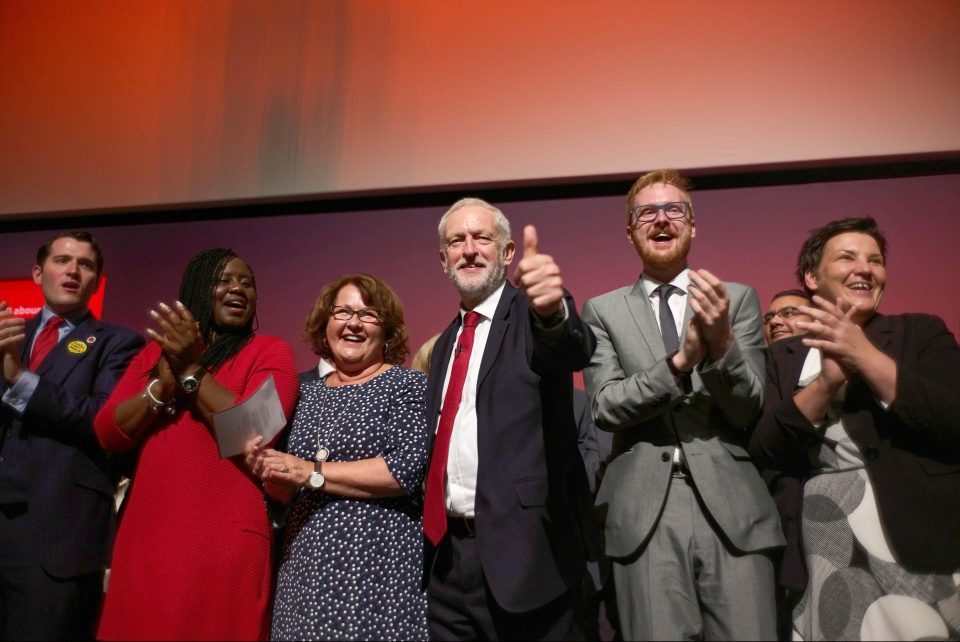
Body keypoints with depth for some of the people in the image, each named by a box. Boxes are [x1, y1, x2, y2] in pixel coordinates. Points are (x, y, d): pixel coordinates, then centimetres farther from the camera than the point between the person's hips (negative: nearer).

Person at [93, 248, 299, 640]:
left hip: (226, 539, -4)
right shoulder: (155, 351, 14)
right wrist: (164, 384, -10)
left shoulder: (270, 351, 0)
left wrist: (192, 370, -12)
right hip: (146, 536, 4)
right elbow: (108, 434, 5)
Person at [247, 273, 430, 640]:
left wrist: (312, 472, -16)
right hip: (305, 567, 5)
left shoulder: (408, 385, -5)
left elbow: (407, 469, -18)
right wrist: (271, 473, -8)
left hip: (379, 568, -4)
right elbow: (290, 492, 14)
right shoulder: (307, 393, 10)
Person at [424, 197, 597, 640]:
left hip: (524, 553, -6)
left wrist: (552, 311, -50)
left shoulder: (534, 314, -6)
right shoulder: (445, 342, 14)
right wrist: (429, 528, 11)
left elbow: (574, 349, -28)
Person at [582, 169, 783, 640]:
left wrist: (722, 343, -17)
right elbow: (604, 407, -4)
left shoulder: (738, 298, 8)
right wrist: (680, 360, -18)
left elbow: (748, 411, 3)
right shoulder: (602, 311, 7)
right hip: (644, 513, 0)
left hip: (732, 507, 1)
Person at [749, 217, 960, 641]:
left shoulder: (922, 333, 7)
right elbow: (764, 454, -2)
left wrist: (868, 358, -13)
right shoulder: (781, 357, 8)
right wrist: (826, 381, -13)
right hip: (830, 547, 0)